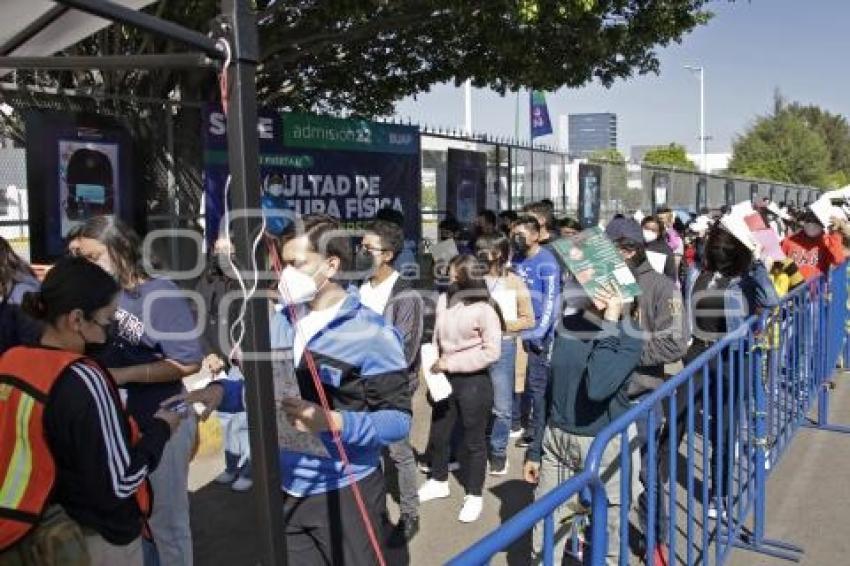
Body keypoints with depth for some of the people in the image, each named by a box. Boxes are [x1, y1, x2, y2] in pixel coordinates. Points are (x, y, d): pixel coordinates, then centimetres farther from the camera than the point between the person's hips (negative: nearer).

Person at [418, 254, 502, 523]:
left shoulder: (484, 308, -17)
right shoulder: (444, 300, -1)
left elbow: (492, 352, -17)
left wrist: (452, 362, -18)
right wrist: (435, 364, -2)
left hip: (474, 382, -6)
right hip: (446, 378, 6)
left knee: (473, 440, 9)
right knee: (438, 434, 18)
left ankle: (474, 495, 27)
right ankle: (438, 482, 41)